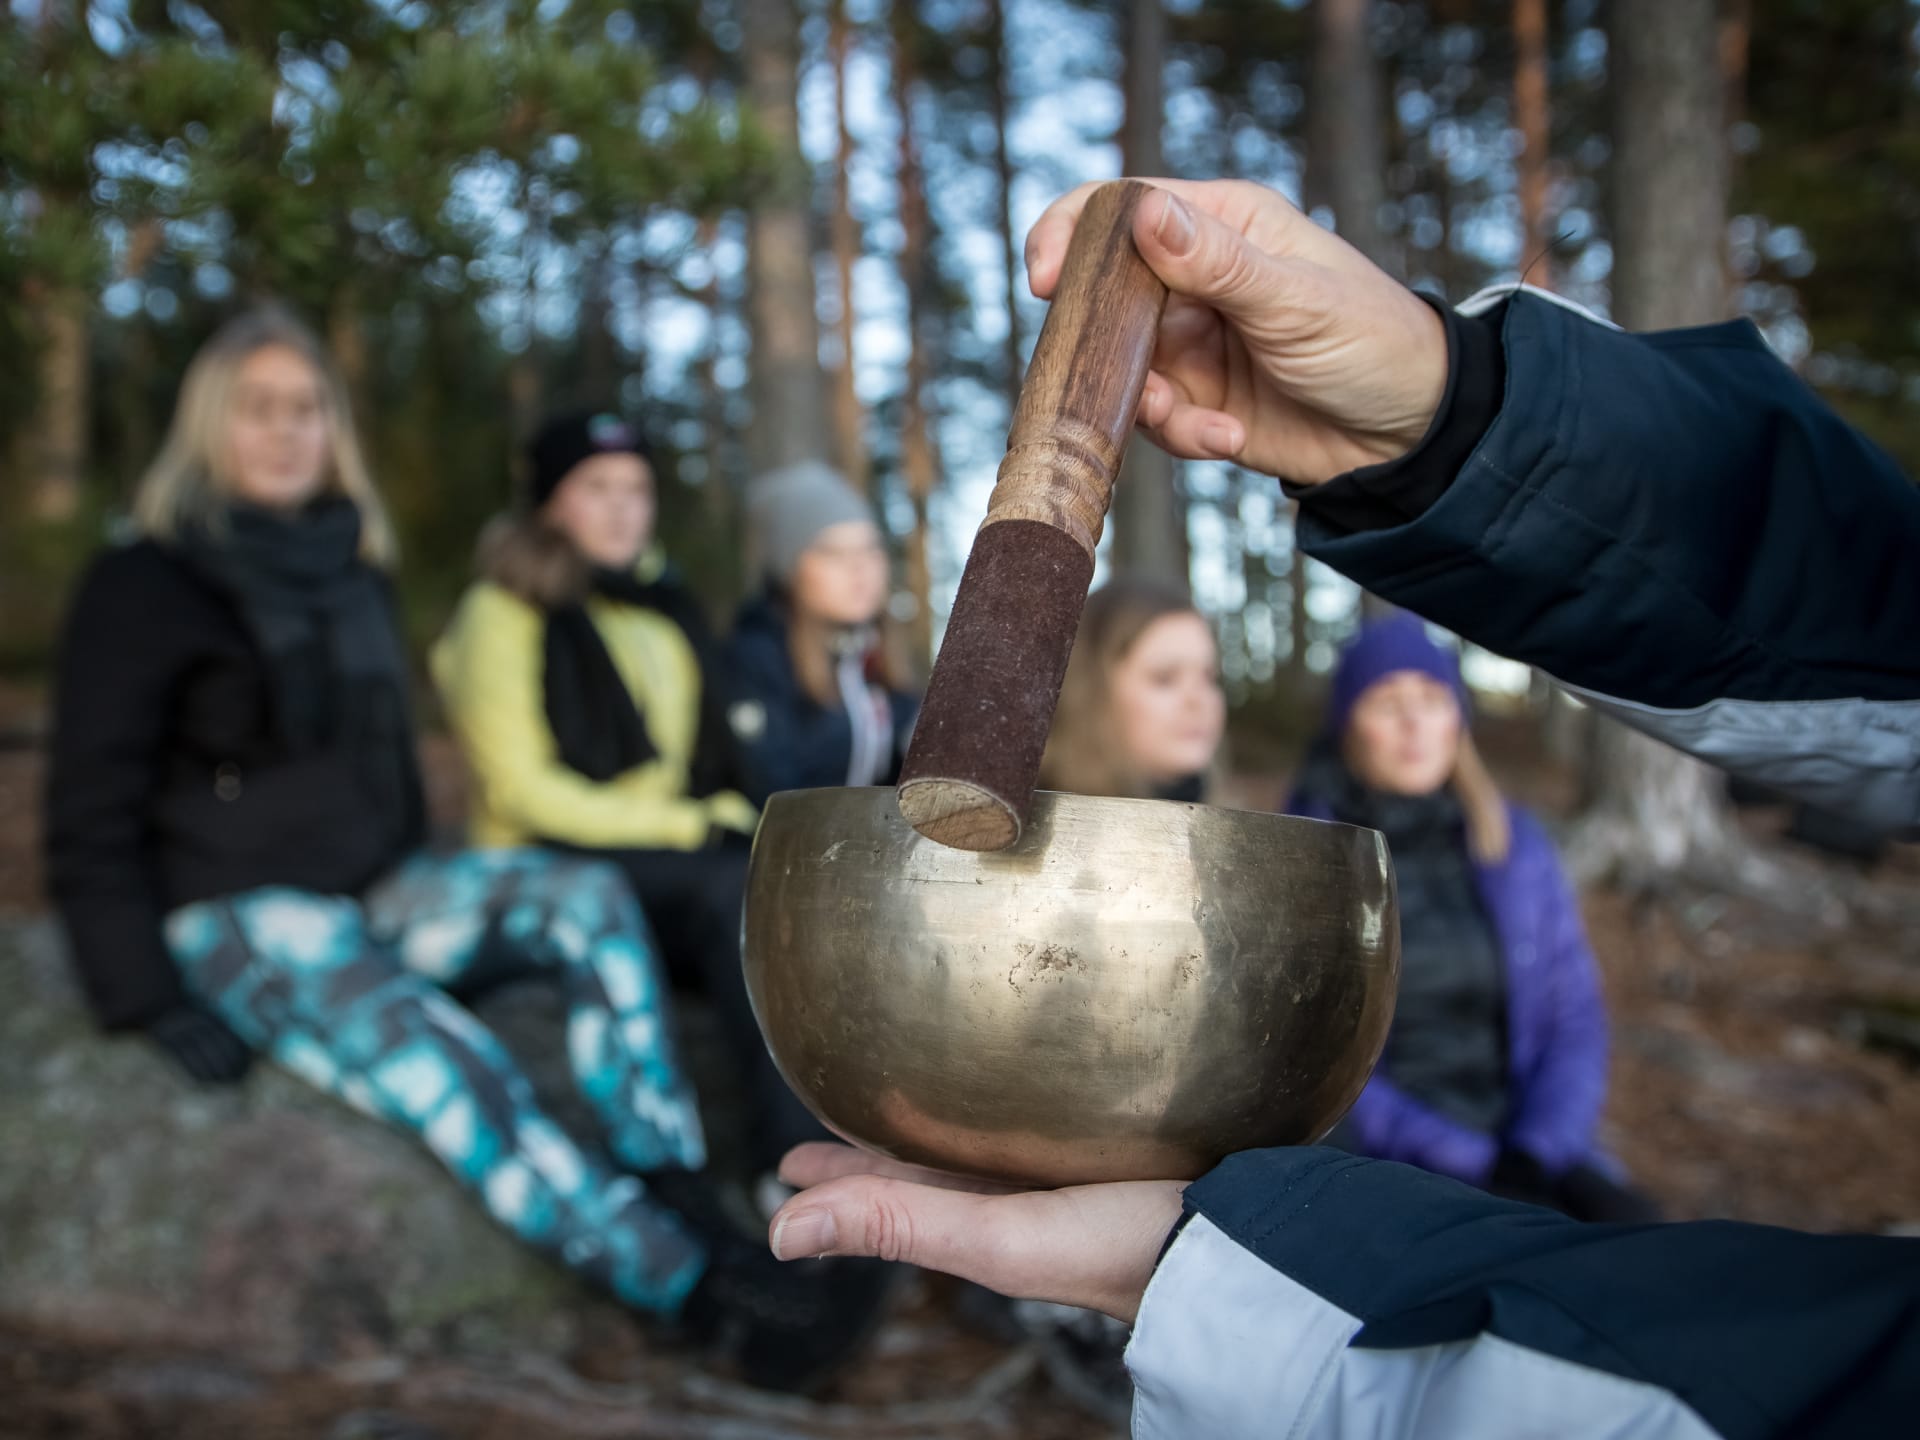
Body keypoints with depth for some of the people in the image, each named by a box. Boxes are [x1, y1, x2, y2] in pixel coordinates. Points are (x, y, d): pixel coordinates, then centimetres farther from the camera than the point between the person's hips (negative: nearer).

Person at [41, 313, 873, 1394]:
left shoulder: (356, 576, 12)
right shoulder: (142, 590, -7)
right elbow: (93, 817, -8)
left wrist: (422, 900, 14)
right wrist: (150, 1002, -14)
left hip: (373, 894, 6)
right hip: (239, 918, -6)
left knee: (587, 899, -19)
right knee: (463, 1082, -29)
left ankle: (680, 1201, -25)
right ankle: (700, 1291, -24)